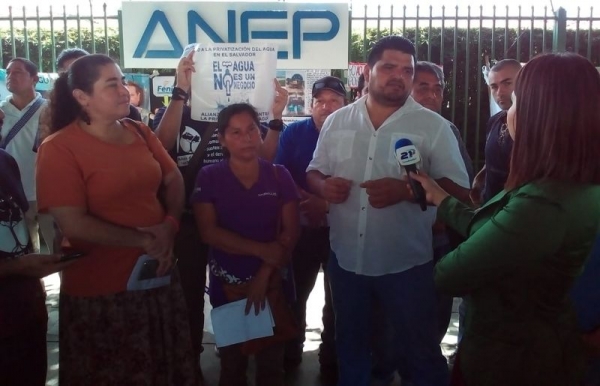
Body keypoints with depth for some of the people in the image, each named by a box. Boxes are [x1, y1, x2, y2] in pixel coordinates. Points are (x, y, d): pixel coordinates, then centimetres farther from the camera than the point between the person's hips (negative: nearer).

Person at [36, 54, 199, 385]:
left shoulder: (140, 132, 4)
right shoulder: (59, 149, -14)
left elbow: (174, 180, 9)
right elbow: (73, 224, -20)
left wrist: (170, 225, -10)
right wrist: (143, 241, -16)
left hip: (157, 274, 6)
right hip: (100, 289, -6)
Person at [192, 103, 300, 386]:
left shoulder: (279, 176, -2)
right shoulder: (209, 177, -6)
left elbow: (290, 232, -5)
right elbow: (209, 232, -13)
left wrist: (263, 276, -13)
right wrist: (261, 250, -18)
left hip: (271, 282, 1)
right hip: (226, 283, 0)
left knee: (272, 359, 12)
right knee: (231, 360, 17)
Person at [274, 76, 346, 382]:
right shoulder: (294, 133, 0)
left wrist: (327, 204, -22)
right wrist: (302, 201, -18)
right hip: (300, 227, 2)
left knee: (337, 297, 10)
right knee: (294, 293, 13)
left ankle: (332, 358, 26)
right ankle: (290, 353, 31)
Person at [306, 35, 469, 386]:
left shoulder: (433, 126, -7)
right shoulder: (337, 121, 3)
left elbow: (458, 189, -10)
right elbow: (314, 173, 12)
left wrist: (405, 190, -26)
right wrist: (324, 185, -12)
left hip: (406, 264, -3)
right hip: (346, 259, 4)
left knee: (421, 350, 11)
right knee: (350, 345, 23)